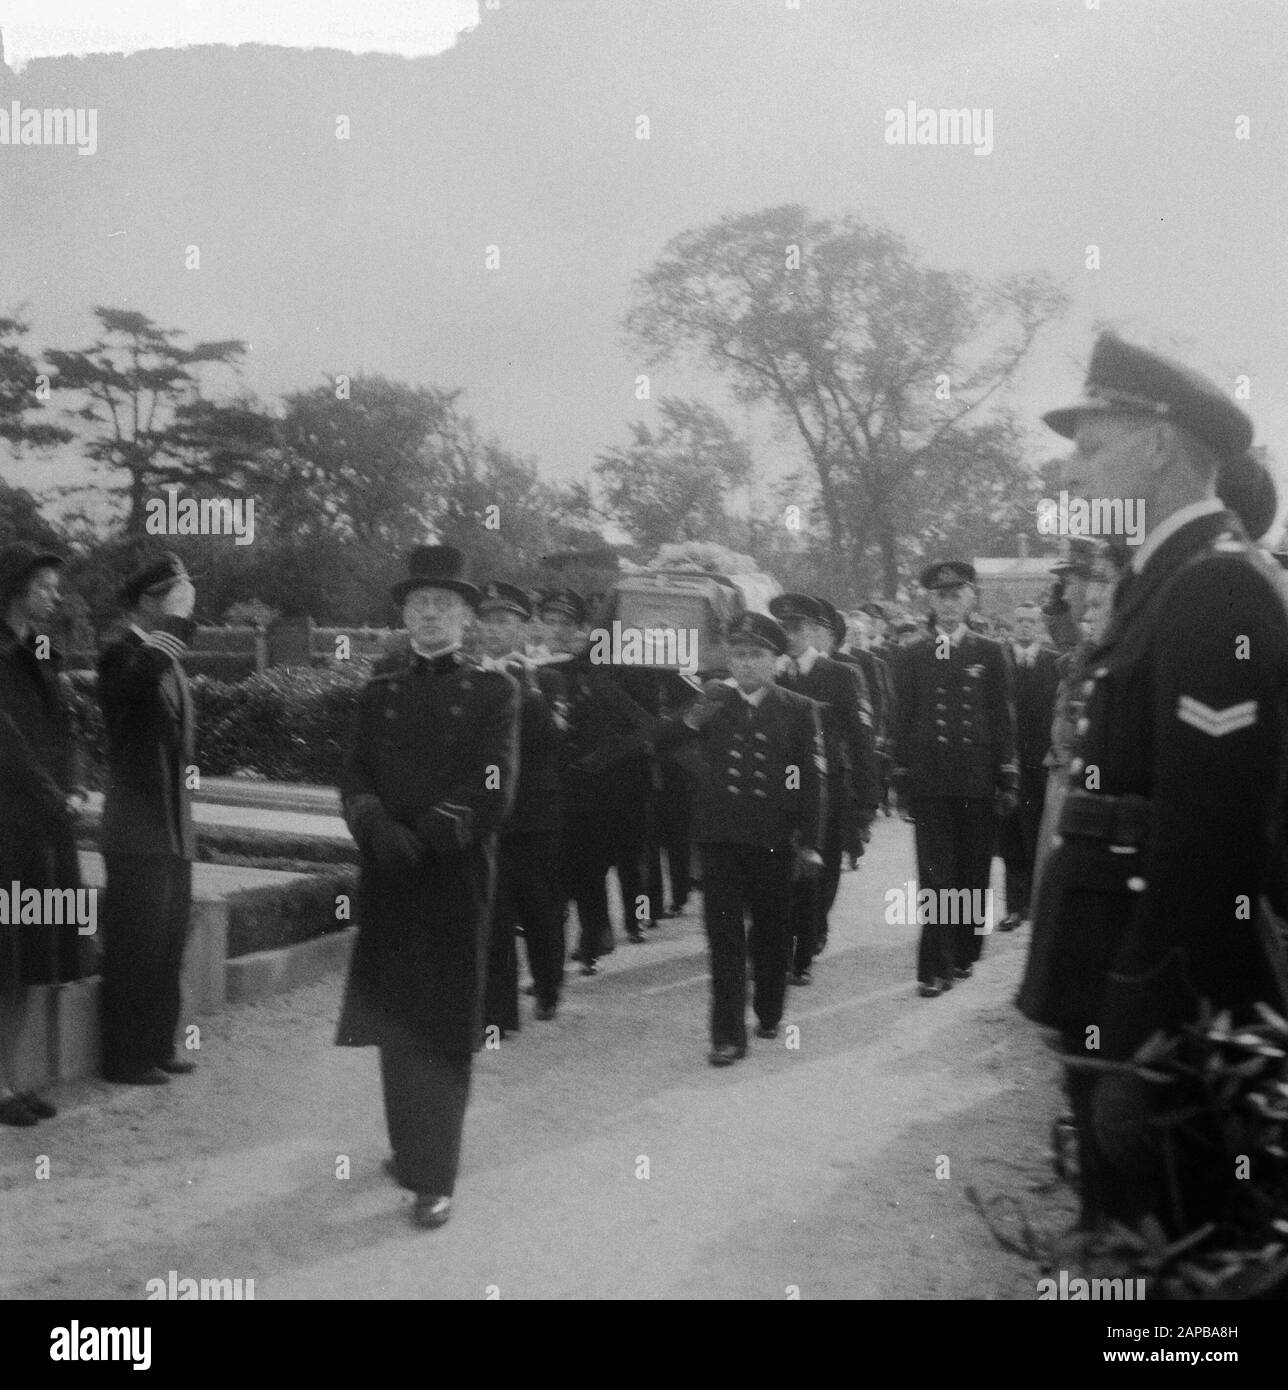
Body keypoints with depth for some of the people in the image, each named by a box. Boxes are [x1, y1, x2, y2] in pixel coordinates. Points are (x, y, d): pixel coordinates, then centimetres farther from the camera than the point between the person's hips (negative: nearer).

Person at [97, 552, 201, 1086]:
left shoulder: (170, 659, 18)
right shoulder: (123, 653, -10)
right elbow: (144, 673, -34)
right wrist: (177, 620, -33)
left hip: (174, 829, 9)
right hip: (137, 831, -9)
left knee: (168, 945, 12)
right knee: (135, 947, -4)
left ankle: (158, 1046, 21)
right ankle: (125, 1058, 4)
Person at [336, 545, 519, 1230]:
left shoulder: (493, 690, 3)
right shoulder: (379, 693, 14)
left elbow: (494, 789, -6)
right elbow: (354, 778, 6)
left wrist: (431, 833, -16)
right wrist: (377, 827, -14)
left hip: (456, 876, -4)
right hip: (386, 877, 4)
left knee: (442, 1029, -3)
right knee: (394, 1021, 10)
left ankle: (435, 1176, 0)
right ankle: (410, 1146, 26)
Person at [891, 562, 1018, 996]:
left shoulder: (989, 654, 7)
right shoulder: (913, 658, 7)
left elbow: (1003, 718, 6)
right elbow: (903, 720, 7)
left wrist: (1008, 778, 0)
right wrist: (902, 778, 1)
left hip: (978, 781, 1)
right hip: (930, 781, -1)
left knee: (974, 873, 6)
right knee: (936, 875, -4)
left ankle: (964, 955, 21)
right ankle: (935, 967, -1)